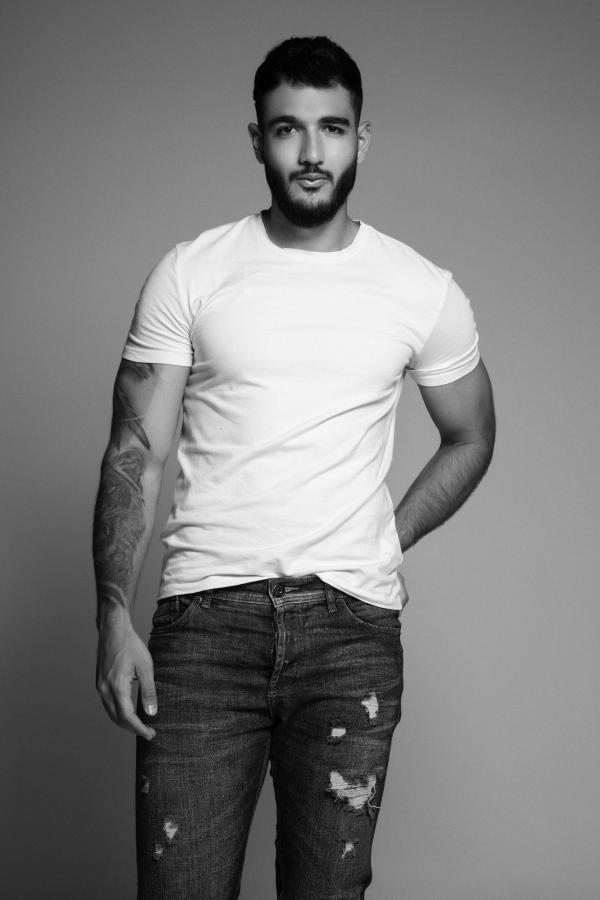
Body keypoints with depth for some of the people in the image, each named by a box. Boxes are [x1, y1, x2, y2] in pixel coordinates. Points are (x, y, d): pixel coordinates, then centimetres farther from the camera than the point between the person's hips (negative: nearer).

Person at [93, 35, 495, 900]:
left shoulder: (426, 292, 5)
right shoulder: (190, 274, 3)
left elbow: (470, 438, 20)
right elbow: (137, 450, 1)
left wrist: (386, 543, 8)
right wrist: (114, 616, -9)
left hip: (353, 625, 1)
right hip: (206, 616, -1)